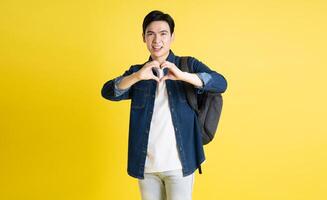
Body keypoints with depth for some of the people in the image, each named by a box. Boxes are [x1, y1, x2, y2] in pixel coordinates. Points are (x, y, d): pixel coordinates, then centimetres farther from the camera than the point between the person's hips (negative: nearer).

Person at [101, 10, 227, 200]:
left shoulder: (189, 65, 1)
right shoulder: (137, 71, 8)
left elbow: (221, 83, -14)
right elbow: (108, 92, -7)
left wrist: (182, 75, -31)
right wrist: (137, 76, -26)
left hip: (179, 163, -3)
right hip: (145, 165, 3)